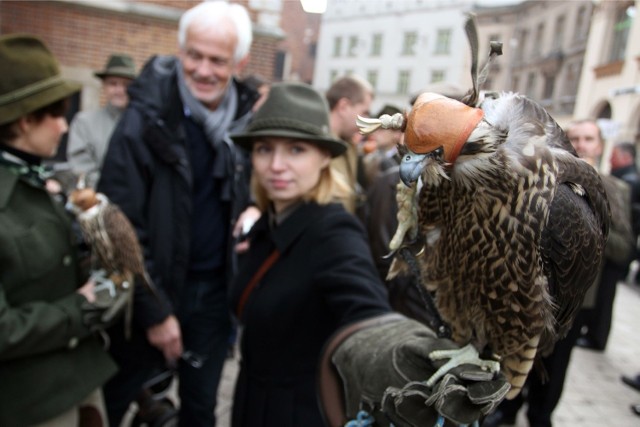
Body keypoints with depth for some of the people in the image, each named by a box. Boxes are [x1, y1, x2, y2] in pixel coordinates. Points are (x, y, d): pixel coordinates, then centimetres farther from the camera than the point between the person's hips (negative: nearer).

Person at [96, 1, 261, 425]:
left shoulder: (248, 117, -2)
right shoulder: (146, 119, -16)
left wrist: (255, 210, -8)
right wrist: (153, 309, -13)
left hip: (216, 288, 4)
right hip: (155, 290, -3)